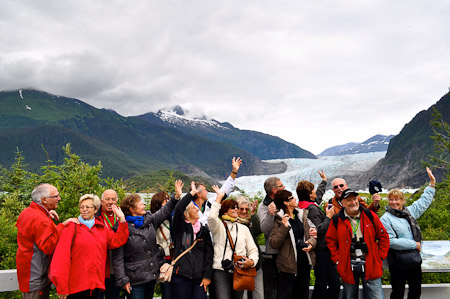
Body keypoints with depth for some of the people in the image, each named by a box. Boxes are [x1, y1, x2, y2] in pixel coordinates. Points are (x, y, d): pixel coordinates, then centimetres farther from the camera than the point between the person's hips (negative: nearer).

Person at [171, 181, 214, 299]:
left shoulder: (203, 230, 9)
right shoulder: (180, 227, 1)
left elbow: (208, 254, 5)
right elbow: (178, 209, -19)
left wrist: (207, 275, -2)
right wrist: (192, 193, -14)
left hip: (199, 277, 3)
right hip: (181, 276, -2)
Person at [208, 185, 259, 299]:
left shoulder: (243, 228, 15)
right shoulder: (219, 226, 3)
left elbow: (253, 250, 13)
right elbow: (211, 217, -21)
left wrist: (252, 261, -9)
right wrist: (219, 197, -12)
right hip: (221, 271, -4)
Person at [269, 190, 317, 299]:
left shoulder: (302, 214, 8)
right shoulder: (278, 219, -10)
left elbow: (312, 233, 13)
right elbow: (273, 243, -16)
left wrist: (311, 243, -8)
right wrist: (284, 227, -25)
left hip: (305, 262, 6)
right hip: (288, 265, -5)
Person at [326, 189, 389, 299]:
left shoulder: (370, 216, 1)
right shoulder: (337, 220, 0)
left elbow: (383, 237, 8)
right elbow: (330, 241, 8)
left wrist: (380, 257, 2)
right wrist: (337, 260, 1)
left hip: (370, 266, 0)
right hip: (348, 267, 0)